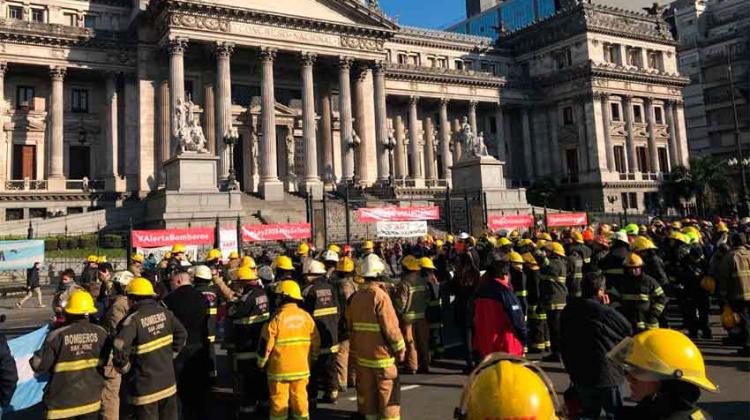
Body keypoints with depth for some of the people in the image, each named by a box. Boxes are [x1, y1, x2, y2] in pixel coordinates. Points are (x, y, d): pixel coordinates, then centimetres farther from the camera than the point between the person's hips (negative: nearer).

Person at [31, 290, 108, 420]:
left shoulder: (57, 336, -17)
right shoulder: (100, 333, -8)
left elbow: (39, 366, -11)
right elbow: (107, 361, 1)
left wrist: (35, 357, 10)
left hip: (62, 403, -2)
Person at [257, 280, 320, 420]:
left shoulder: (277, 318, -13)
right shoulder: (306, 317, 0)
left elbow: (266, 344, -10)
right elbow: (315, 343, 8)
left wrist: (261, 363, 6)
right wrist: (313, 358, 23)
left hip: (280, 369, -4)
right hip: (302, 368, 4)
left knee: (279, 402, 7)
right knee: (300, 399, 15)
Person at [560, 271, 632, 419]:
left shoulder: (568, 310, -2)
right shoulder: (604, 311, -20)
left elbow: (564, 343, 7)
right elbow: (628, 330, -4)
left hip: (579, 374, 5)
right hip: (606, 373, -5)